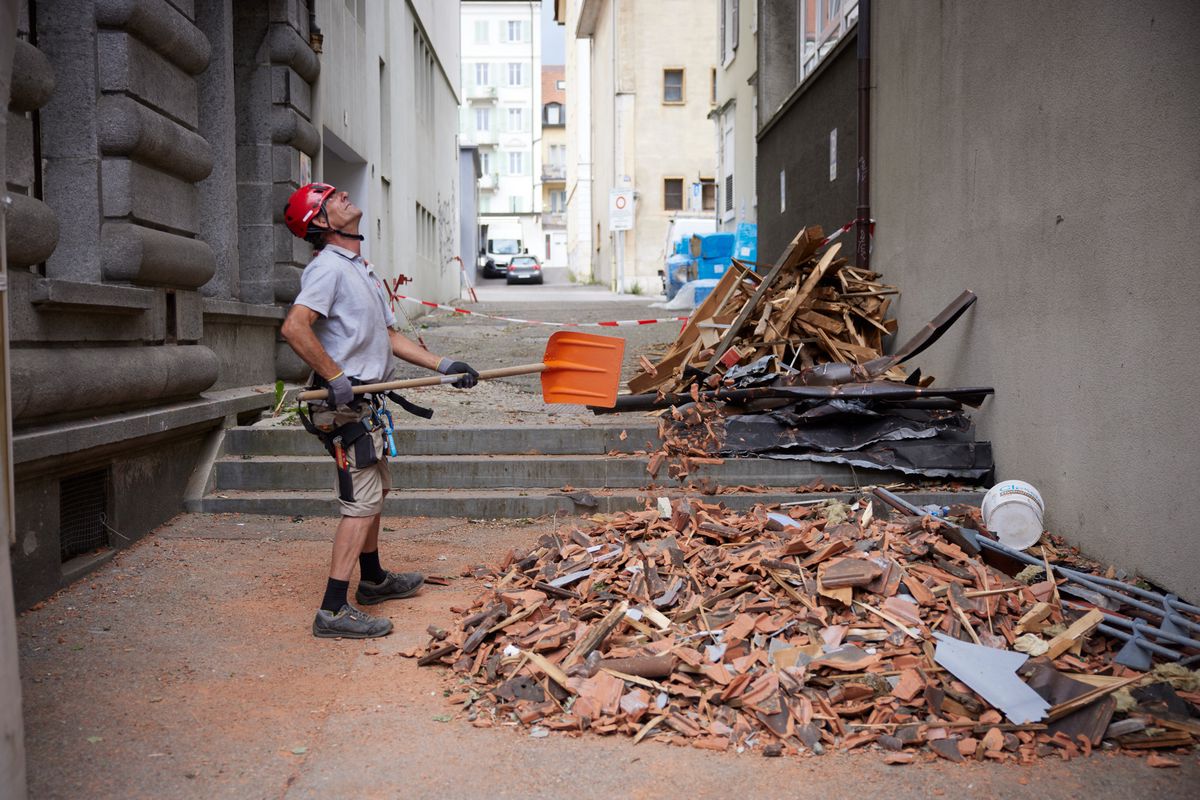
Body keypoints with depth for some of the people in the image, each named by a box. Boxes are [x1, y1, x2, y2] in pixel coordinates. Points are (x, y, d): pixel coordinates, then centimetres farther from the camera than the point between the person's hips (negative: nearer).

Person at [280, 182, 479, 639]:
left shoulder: (362, 270, 18)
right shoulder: (329, 267, -14)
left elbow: (390, 337, 18)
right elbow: (294, 328, -27)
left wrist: (442, 366, 12)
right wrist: (334, 377, -24)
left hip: (365, 403, 10)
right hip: (345, 404, -10)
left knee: (373, 493, 20)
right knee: (363, 503, -11)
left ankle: (373, 580, 36)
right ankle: (333, 611, -8)